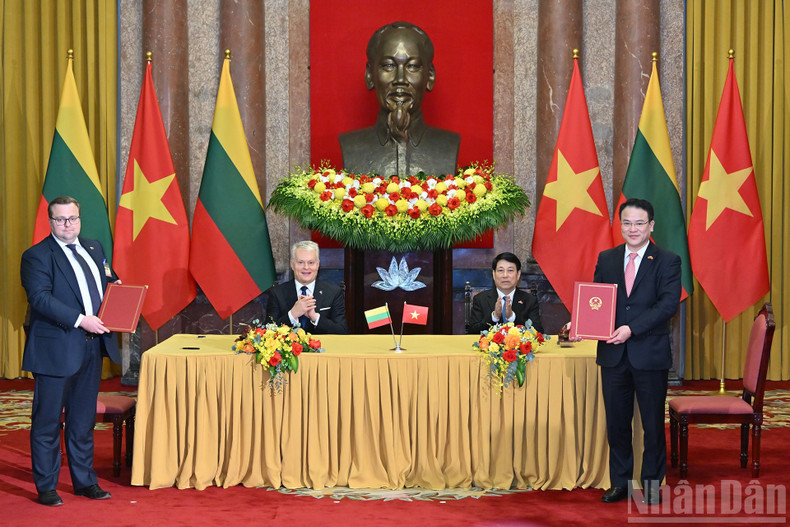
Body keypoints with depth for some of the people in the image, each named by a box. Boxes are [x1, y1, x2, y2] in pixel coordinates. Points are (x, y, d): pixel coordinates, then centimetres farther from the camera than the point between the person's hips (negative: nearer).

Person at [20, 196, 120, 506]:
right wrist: (80, 320, -25)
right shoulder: (37, 256, -8)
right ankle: (45, 487, 11)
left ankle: (84, 481, 24)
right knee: (48, 421, 2)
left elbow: (106, 282, 26)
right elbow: (40, 298, -19)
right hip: (56, 349, -6)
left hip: (92, 346, 7)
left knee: (83, 419, 15)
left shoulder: (94, 248, 15)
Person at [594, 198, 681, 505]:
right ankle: (620, 482, 21)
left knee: (653, 423, 6)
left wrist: (632, 328, -22)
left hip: (650, 354, -3)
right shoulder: (606, 259, 10)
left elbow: (668, 303, -13)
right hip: (613, 354, 3)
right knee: (616, 422, 9)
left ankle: (652, 485, 18)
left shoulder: (668, 261, -2)